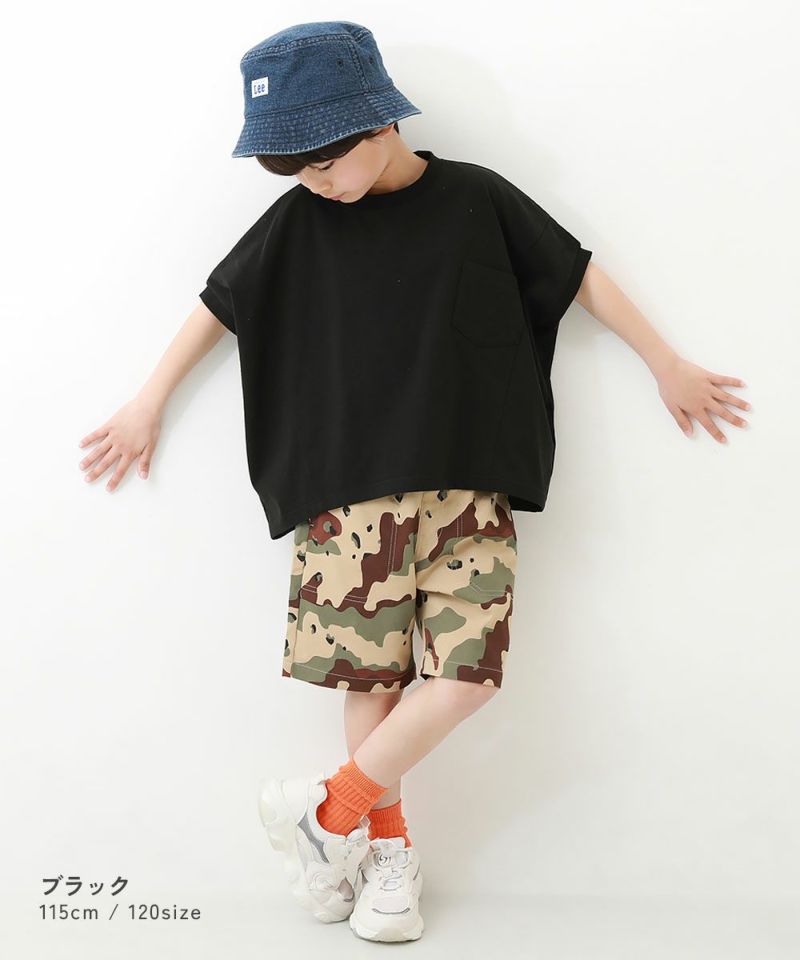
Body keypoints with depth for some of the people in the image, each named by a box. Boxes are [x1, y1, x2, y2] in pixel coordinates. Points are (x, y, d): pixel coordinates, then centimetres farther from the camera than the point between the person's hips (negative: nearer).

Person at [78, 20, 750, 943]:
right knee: (371, 670, -1)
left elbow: (579, 274, 9)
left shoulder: (476, 199, 0)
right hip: (353, 489, 0)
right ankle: (387, 846, 18)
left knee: (469, 668, -9)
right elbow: (221, 302, 12)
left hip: (468, 485, 0)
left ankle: (332, 808, 8)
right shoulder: (299, 217, 2)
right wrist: (149, 404, 16)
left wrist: (667, 365, 14)